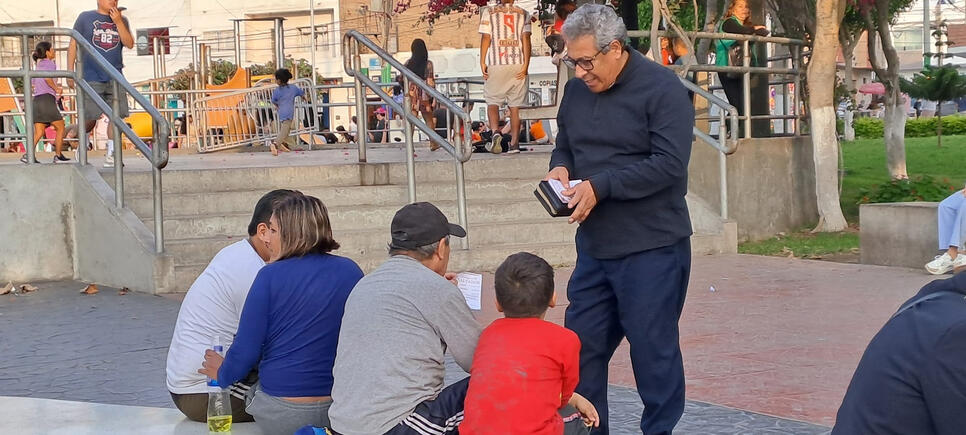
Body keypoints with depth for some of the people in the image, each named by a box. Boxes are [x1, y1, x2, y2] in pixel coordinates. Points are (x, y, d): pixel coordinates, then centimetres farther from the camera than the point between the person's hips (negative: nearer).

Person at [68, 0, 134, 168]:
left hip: (115, 78, 3)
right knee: (89, 118, -5)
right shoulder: (85, 18, 5)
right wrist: (70, 72, -1)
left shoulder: (121, 20, 13)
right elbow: (73, 45, 5)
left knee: (116, 116, -7)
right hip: (91, 78, -3)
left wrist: (118, 22, -10)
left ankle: (110, 155, 0)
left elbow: (129, 44, 0)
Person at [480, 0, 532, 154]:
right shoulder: (523, 13, 7)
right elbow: (526, 39, -2)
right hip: (518, 65, 2)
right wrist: (526, 65, -4)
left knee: (492, 102, 4)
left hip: (495, 64, -2)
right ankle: (514, 143, 4)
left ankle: (495, 131, -21)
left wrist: (482, 62, -1)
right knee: (515, 105, 6)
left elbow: (486, 38, -3)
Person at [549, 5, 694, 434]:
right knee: (582, 346, 9)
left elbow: (669, 164, -19)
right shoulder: (577, 90, 9)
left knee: (654, 350, 2)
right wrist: (560, 167, -3)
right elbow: (564, 145, 22)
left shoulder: (662, 89, -12)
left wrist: (600, 186, -23)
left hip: (652, 249, -7)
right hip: (593, 245, 7)